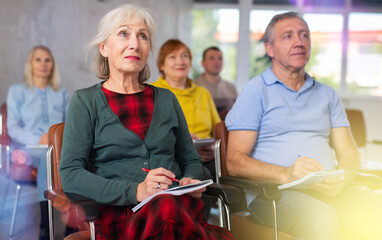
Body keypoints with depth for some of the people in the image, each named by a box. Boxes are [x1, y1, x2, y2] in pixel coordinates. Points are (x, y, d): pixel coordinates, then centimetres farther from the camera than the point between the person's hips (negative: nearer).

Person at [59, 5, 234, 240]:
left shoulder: (166, 99, 19)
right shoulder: (86, 101, 7)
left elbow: (191, 160, 23)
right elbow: (70, 175, -5)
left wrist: (192, 181, -2)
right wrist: (136, 191, -17)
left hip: (177, 204, 3)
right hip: (119, 213, -3)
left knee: (171, 213, -35)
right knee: (165, 211, -37)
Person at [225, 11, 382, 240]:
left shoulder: (327, 95, 22)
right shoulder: (255, 91, 5)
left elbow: (349, 154, 17)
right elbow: (235, 162, -4)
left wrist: (340, 178, -8)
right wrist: (286, 175, -21)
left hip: (327, 190, 5)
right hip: (272, 191, -5)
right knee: (321, 220, -36)